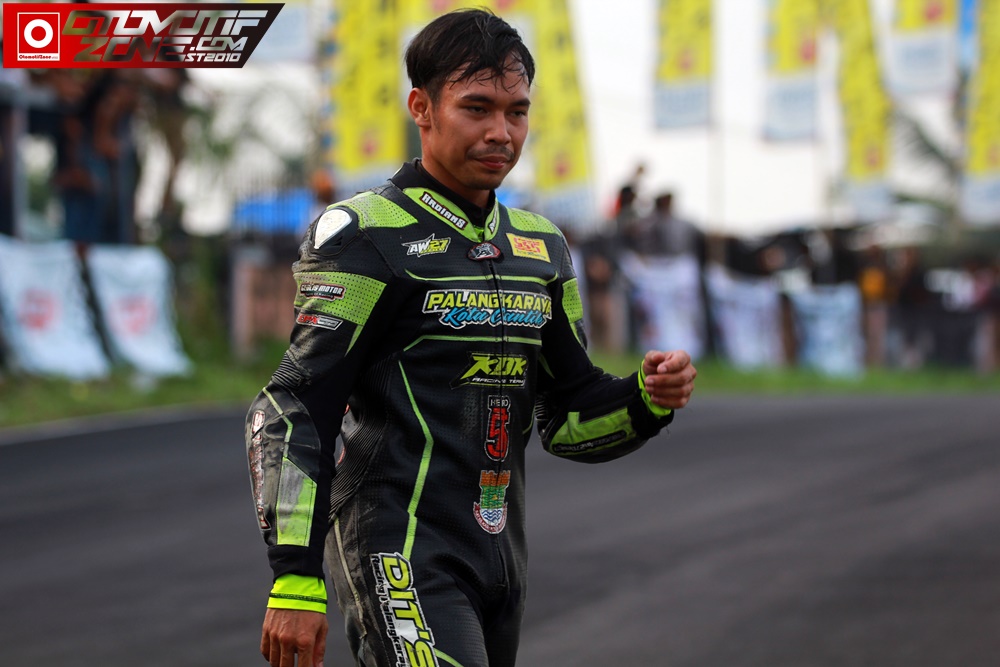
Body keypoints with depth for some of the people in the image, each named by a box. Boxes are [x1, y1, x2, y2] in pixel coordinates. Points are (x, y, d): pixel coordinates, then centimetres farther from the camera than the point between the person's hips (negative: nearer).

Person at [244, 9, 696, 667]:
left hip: (498, 559, 7)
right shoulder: (368, 237, -7)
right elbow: (290, 414, -10)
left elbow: (571, 418, 19)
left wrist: (647, 399, -4)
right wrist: (295, 582, -18)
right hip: (401, 558, -7)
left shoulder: (539, 248, 15)